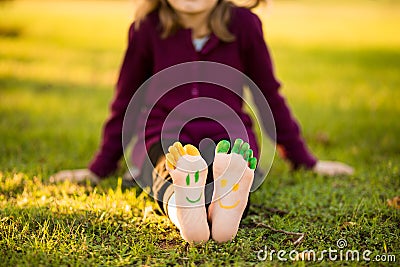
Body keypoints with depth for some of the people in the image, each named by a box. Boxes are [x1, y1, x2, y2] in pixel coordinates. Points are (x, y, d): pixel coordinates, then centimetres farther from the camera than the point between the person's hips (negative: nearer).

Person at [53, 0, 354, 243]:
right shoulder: (147, 27, 1)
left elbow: (269, 94, 12)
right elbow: (126, 100, 12)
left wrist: (305, 161, 17)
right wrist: (100, 168, 17)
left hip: (227, 135, 1)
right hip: (165, 138, -1)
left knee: (231, 166, -35)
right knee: (169, 163, -36)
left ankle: (226, 210, -66)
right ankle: (183, 213, -67)